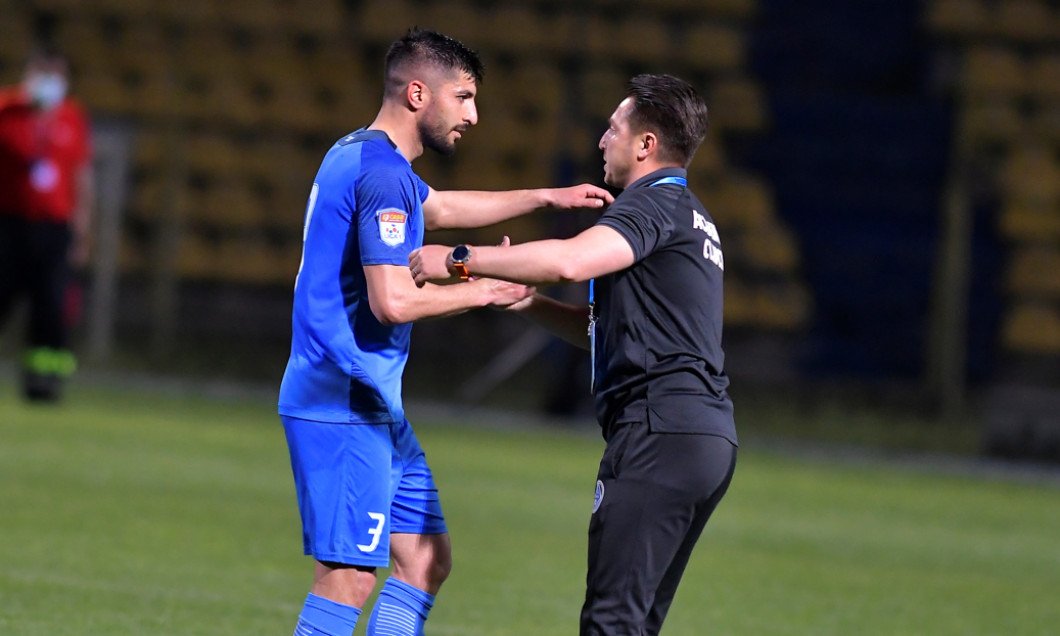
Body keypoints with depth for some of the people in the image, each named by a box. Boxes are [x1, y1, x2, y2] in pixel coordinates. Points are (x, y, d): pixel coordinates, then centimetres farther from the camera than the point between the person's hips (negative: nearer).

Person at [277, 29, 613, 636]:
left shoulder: (358, 155, 16)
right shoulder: (383, 175, -16)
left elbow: (442, 207, 36)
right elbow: (392, 301, -24)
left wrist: (546, 197, 34)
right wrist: (484, 290, -10)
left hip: (377, 409, 11)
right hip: (346, 408, -11)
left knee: (426, 558, 11)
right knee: (350, 577, -11)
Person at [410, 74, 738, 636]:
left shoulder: (655, 201, -6)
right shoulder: (690, 216, 26)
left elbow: (571, 260, -24)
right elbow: (604, 327, 30)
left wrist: (460, 259, -15)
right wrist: (523, 300, 20)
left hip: (659, 431, -10)